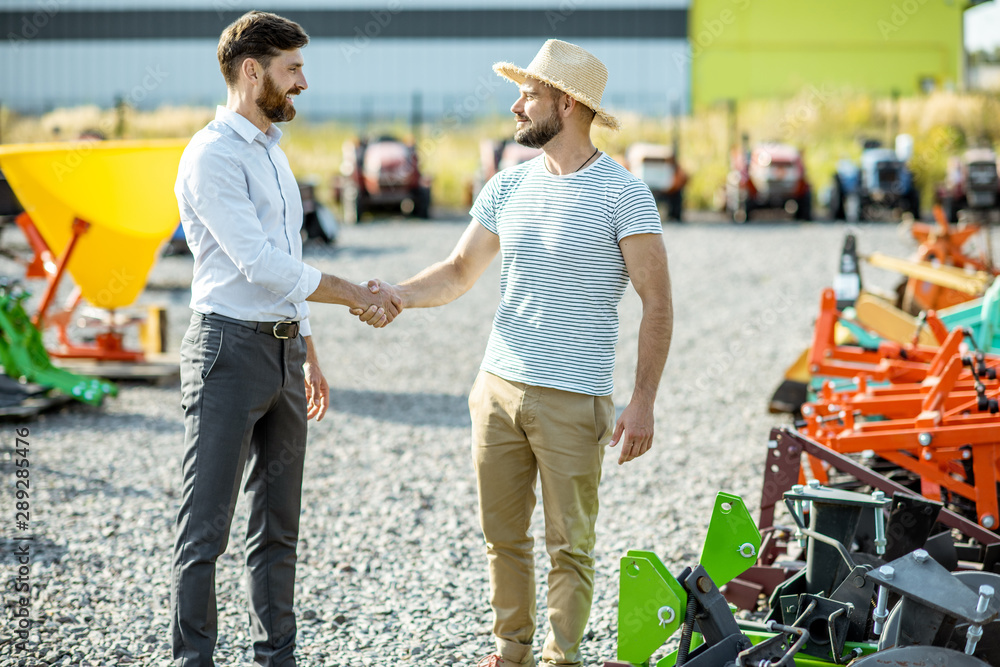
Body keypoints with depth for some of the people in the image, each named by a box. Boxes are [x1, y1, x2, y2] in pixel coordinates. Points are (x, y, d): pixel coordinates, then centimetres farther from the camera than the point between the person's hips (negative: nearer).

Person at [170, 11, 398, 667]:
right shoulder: (213, 156, -12)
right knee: (207, 524, -5)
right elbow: (259, 265, -18)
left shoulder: (272, 150, 18)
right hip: (229, 348, -9)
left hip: (283, 350, 9)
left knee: (279, 522, 12)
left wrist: (308, 357, 22)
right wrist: (355, 294, -10)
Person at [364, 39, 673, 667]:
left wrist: (644, 401, -15)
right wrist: (397, 295, -4)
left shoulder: (622, 193, -9)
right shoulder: (509, 186, 9)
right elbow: (460, 271, 16)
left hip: (573, 401, -5)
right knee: (503, 536, 12)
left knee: (569, 544, 2)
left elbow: (658, 302, -9)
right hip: (498, 386, 6)